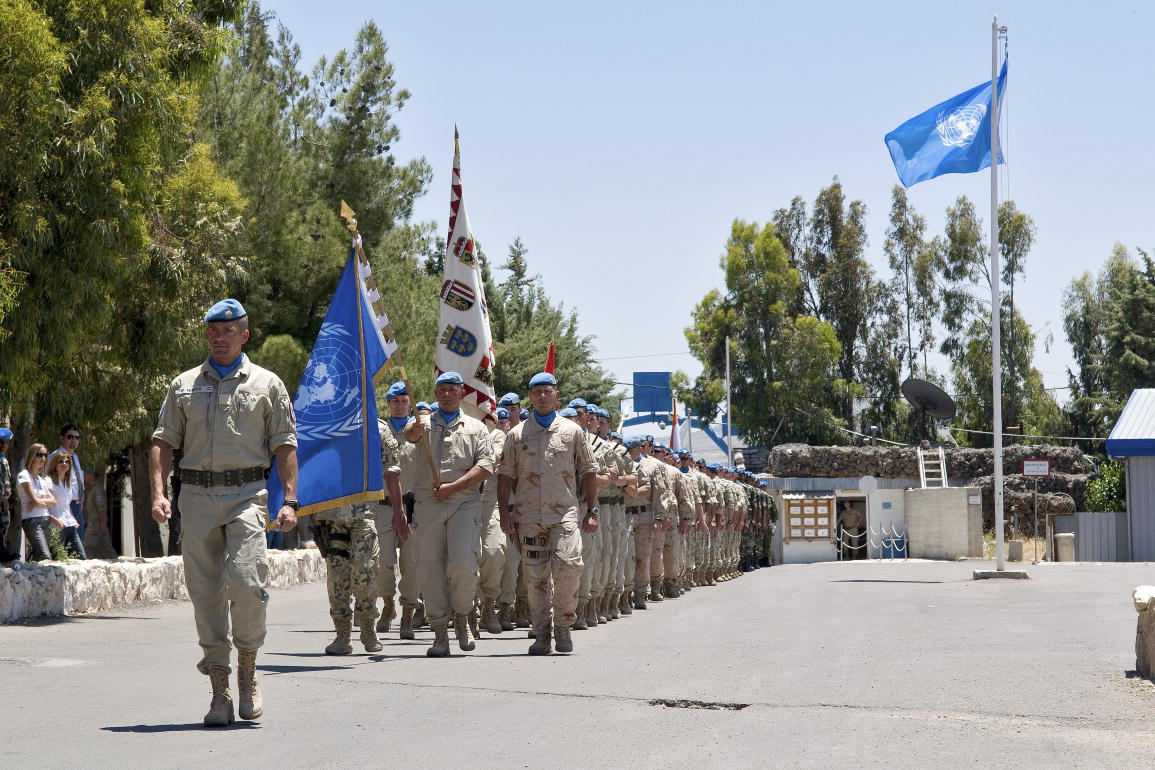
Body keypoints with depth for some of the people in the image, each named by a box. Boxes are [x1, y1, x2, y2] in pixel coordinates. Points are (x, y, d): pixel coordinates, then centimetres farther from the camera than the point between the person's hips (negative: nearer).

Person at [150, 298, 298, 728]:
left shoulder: (266, 384, 10)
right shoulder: (184, 385, 15)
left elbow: (285, 446, 7)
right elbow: (163, 442, 12)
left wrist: (290, 501, -3)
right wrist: (158, 493, -3)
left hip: (246, 494, -2)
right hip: (197, 495, 2)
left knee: (246, 581, -17)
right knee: (205, 591, 0)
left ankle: (248, 672, 5)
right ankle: (219, 692, 5)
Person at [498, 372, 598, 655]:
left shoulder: (571, 431, 11)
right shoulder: (517, 435, 12)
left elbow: (588, 472, 12)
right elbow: (506, 475, 11)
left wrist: (592, 510, 6)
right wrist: (504, 512, 1)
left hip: (565, 513, -1)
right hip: (529, 517, 1)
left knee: (568, 566, -17)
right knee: (535, 576, 0)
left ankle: (563, 625, 0)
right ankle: (542, 634, 7)